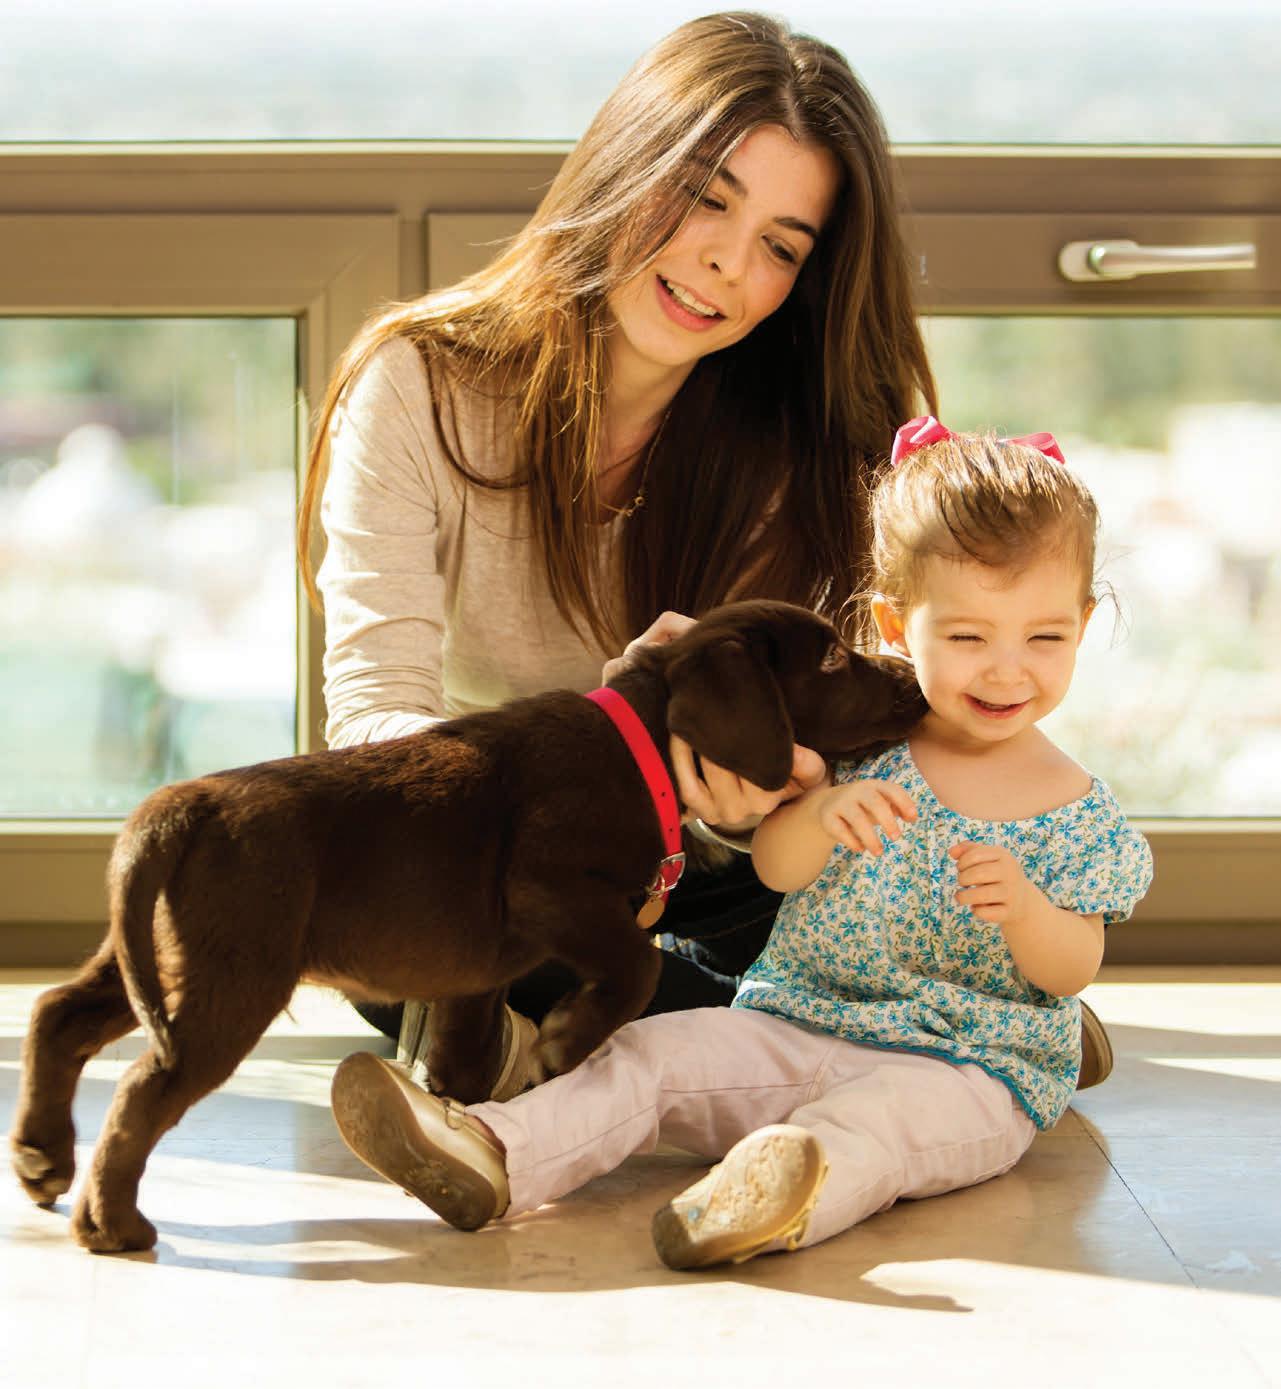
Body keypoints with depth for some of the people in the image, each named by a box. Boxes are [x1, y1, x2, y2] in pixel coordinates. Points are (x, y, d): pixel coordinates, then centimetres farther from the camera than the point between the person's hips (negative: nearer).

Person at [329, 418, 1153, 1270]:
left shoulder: (1077, 815, -1)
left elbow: (1075, 973, -2)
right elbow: (775, 868, 0)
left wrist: (1023, 906, -24)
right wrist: (824, 814, -23)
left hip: (969, 1071, -4)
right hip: (796, 1029, 4)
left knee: (887, 1109, -38)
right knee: (657, 1053, -17)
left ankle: (793, 1194, -68)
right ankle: (492, 1157, -35)